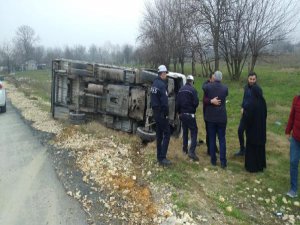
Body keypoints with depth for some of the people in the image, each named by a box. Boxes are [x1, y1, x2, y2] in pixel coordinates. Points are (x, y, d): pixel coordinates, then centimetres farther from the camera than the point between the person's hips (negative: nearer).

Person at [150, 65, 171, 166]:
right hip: (161, 113, -9)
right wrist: (166, 113, -11)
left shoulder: (154, 83, 11)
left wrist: (154, 109, 14)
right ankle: (162, 158, -6)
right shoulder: (161, 85, -18)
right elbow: (164, 101, -21)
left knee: (159, 134, 15)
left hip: (156, 112, 9)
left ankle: (159, 156, 22)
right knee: (166, 134, -4)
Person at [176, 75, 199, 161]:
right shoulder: (192, 90, -13)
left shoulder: (181, 90, 6)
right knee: (194, 131, -4)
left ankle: (185, 149, 29)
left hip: (182, 114, 7)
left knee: (185, 131, 19)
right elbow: (196, 102, -16)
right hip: (190, 114, -6)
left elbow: (177, 102, 8)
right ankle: (191, 151, -15)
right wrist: (193, 108, 6)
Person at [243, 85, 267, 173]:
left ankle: (252, 166, 12)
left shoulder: (252, 102, -22)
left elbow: (248, 116, -21)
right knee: (260, 146, 17)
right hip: (261, 128, 7)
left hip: (252, 128, -6)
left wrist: (244, 113, 0)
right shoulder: (262, 101, -1)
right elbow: (265, 114, 8)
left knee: (251, 147, 5)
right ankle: (261, 165, 29)